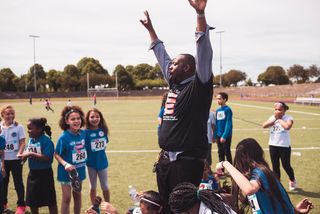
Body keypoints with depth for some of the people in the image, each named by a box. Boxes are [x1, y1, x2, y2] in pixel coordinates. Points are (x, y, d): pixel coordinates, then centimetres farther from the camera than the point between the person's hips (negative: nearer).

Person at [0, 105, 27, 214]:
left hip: (15, 159, -3)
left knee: (18, 182, 5)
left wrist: (19, 154, -23)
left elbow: (23, 143, -9)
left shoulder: (18, 127, -7)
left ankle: (21, 205, 16)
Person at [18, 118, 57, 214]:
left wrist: (31, 154, -27)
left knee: (50, 200, 7)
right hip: (32, 173, 8)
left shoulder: (46, 141, -20)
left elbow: (47, 158, -27)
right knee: (32, 200, 18)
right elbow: (28, 152, 11)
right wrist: (24, 155, -12)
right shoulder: (31, 139, 4)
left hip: (44, 173, -7)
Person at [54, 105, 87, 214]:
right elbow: (56, 154, -15)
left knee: (77, 195, 20)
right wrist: (65, 164, -28)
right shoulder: (64, 137, -22)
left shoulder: (83, 133, -7)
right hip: (67, 172, -5)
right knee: (66, 198, 4)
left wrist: (84, 160, 4)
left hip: (79, 170, 5)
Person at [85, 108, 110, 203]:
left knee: (105, 186, 15)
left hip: (102, 162, 2)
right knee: (93, 186, 16)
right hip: (91, 163, -2)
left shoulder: (103, 130, -8)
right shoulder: (86, 132, -17)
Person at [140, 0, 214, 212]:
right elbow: (161, 54, 24)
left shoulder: (199, 86, -7)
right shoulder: (175, 84, 13)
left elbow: (204, 52, -20)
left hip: (187, 161, -8)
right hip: (166, 159, 8)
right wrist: (150, 29, 31)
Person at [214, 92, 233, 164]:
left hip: (226, 136, -6)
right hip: (219, 135, 6)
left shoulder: (228, 109, -11)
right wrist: (215, 135, 9)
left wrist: (224, 136, -20)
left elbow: (228, 124, -16)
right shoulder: (217, 110, 8)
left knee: (227, 153, 3)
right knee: (220, 153, 12)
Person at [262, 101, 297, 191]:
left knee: (286, 165, 4)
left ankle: (292, 180, 34)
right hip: (273, 145, 4)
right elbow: (264, 125, -11)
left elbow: (287, 126, -31)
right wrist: (274, 119, -14)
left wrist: (279, 119, -18)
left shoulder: (288, 118, -10)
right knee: (275, 166, 10)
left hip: (284, 146, -4)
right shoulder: (272, 117, 5)